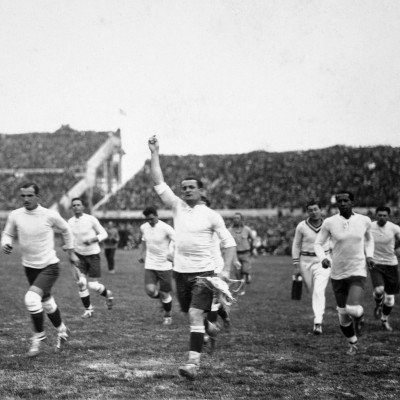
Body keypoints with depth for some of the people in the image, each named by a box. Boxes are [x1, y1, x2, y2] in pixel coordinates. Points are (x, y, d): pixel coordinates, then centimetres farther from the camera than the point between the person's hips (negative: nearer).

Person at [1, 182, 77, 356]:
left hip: (49, 266, -4)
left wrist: (70, 252, 12)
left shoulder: (50, 215, -15)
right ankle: (61, 330, 45)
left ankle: (38, 336, -4)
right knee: (46, 301, 19)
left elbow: (65, 230, 5)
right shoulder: (15, 216, -9)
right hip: (29, 267, 4)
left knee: (32, 298, -24)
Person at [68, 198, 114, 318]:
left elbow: (104, 234, -5)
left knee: (92, 285, -4)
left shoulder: (91, 219, -12)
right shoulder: (70, 222, 0)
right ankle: (88, 310, 7)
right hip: (79, 255, 3)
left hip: (93, 254, -3)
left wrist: (92, 239, -22)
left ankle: (107, 294, 30)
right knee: (81, 283, -10)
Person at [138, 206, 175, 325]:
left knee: (165, 294, 2)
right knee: (150, 290, -13)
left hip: (165, 265, -4)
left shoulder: (166, 228, -17)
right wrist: (142, 254, 13)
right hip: (150, 265, 4)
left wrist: (172, 254, -28)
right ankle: (163, 298, 22)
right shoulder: (143, 228, 1)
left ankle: (167, 316, 27)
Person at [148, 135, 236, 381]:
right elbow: (158, 182, 2)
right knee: (191, 314, 16)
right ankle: (209, 328, 49)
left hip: (204, 272, -5)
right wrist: (155, 153, -3)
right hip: (180, 272, 5)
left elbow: (230, 243, -2)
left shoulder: (211, 215, -3)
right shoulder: (178, 207, 7)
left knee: (195, 314, -17)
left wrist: (226, 271, -14)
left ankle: (194, 362, -20)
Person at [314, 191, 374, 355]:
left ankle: (359, 316, 15)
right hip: (337, 274, 1)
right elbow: (318, 243, 1)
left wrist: (369, 255, 1)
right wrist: (323, 258, -19)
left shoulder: (364, 221, -2)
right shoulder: (329, 223, -8)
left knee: (352, 308, -23)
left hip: (358, 272, -1)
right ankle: (353, 343, 34)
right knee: (343, 315, 7)